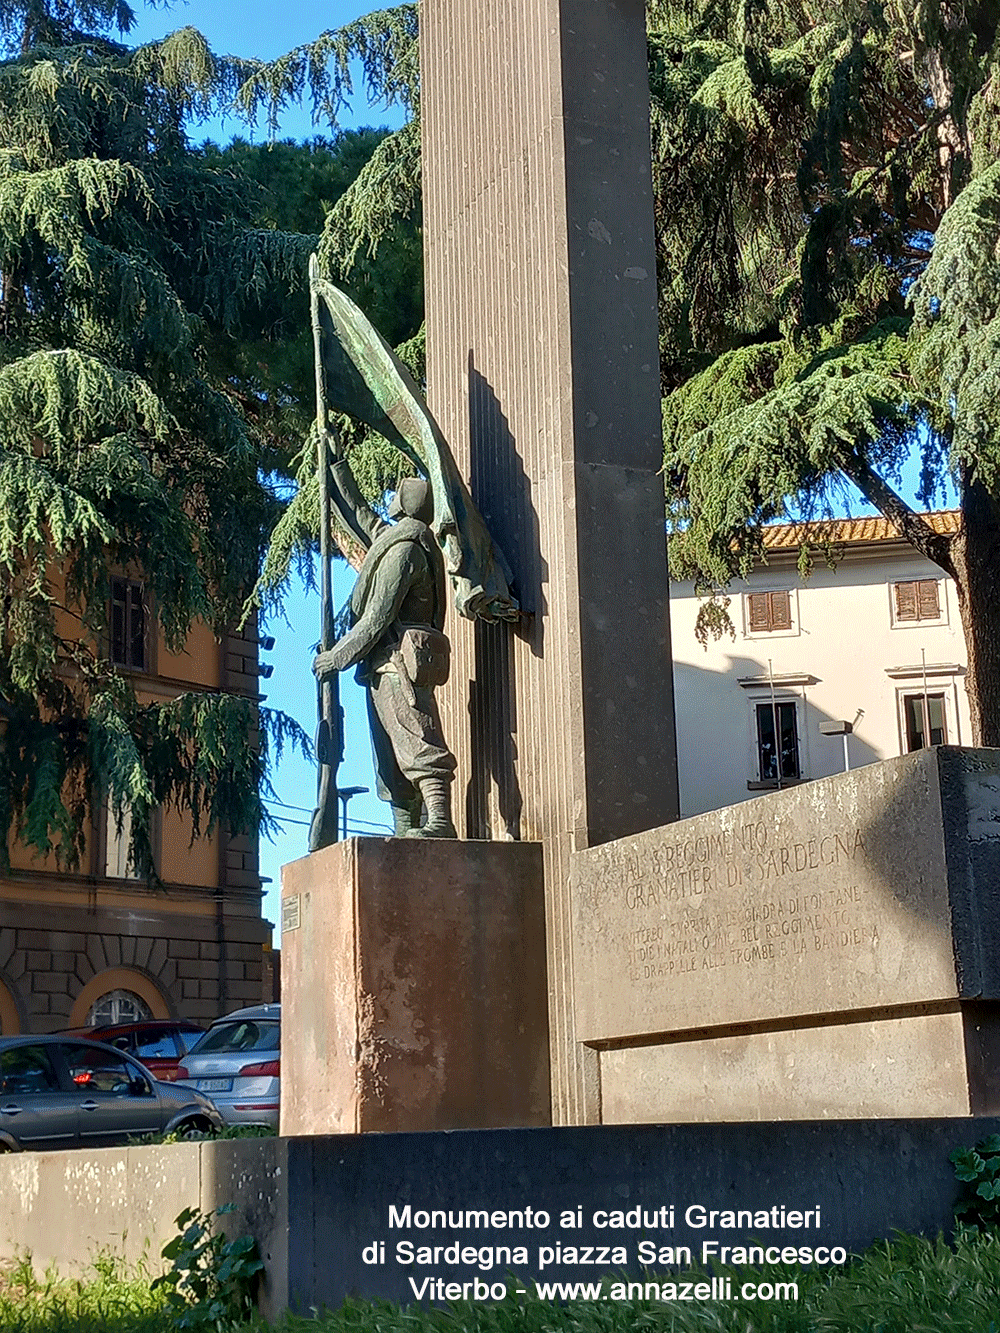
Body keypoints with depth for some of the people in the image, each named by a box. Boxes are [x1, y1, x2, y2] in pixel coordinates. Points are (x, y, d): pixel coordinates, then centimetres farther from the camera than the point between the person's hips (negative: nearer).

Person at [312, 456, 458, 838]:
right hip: (387, 668, 10)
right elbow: (356, 510, 39)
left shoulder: (405, 547, -7)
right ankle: (405, 829, 1)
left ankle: (439, 822, -31)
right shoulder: (389, 537, 22)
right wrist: (336, 464, 43)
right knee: (391, 758, 5)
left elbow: (379, 616, -13)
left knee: (416, 742, -21)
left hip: (399, 663, -10)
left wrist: (338, 656, -9)